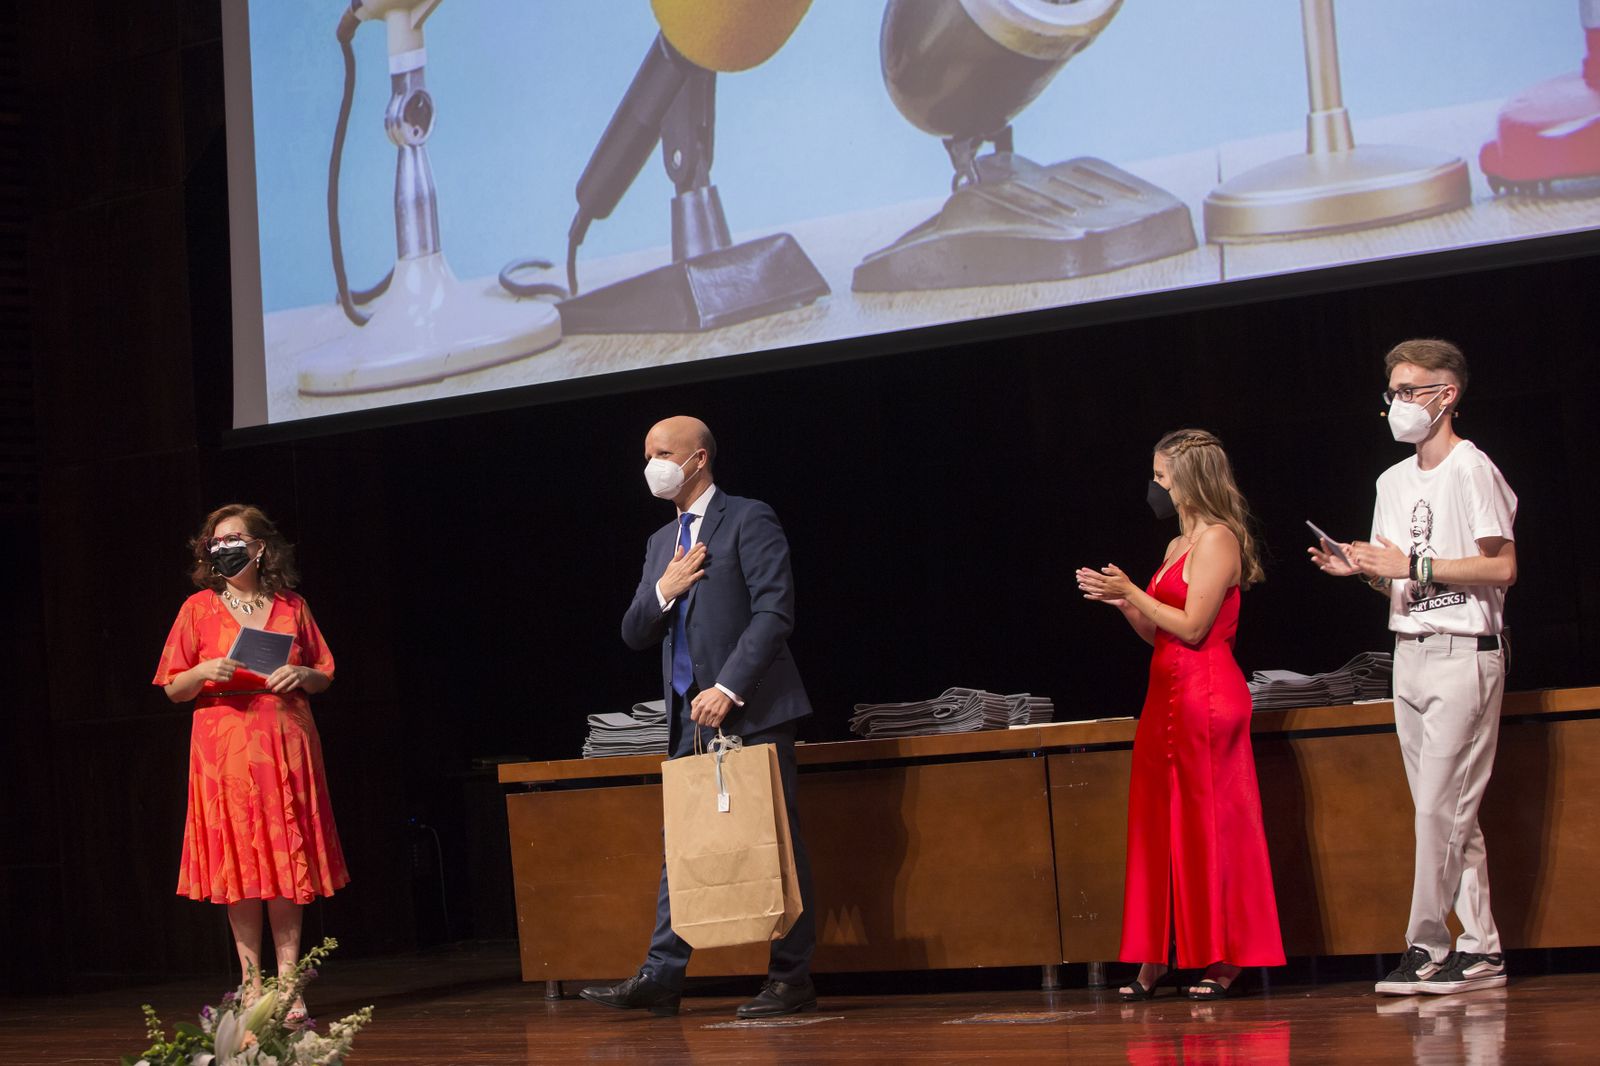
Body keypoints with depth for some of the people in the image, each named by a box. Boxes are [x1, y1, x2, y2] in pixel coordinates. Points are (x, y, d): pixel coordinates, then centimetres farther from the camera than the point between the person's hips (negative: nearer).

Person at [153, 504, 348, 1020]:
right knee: (238, 863, -2)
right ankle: (251, 983, 3)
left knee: (288, 860, -1)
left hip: (286, 744, 1)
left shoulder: (291, 608, 9)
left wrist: (302, 675, -7)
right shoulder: (199, 608, 6)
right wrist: (204, 672, -15)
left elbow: (325, 676, 15)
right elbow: (173, 688, 5)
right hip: (225, 745, -1)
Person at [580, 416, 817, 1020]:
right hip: (690, 718, 7)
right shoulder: (661, 543, 19)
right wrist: (662, 591, -4)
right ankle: (661, 977, 7)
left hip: (751, 709, -7)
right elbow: (634, 635, 17)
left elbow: (774, 612, -13)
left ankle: (792, 978, 2)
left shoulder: (748, 521, -4)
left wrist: (728, 688, -20)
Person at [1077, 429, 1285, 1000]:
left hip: (1206, 691, -9)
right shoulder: (1178, 546, 18)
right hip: (1169, 694, 9)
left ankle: (1225, 959, 2)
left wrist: (1132, 592, -11)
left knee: (1209, 822, -4)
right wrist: (1117, 598, 8)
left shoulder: (1218, 540, -9)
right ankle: (1154, 960, 9)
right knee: (1161, 821, 7)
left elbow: (1192, 626, -16)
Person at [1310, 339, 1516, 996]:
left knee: (1438, 808, -10)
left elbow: (1502, 569, -15)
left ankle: (1425, 948, -6)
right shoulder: (1393, 481, 17)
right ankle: (1480, 948, 10)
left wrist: (1413, 565, -17)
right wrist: (1364, 570, -1)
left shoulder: (1472, 470, -8)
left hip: (1463, 654, -8)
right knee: (1451, 815, 7)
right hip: (1409, 654, 8)